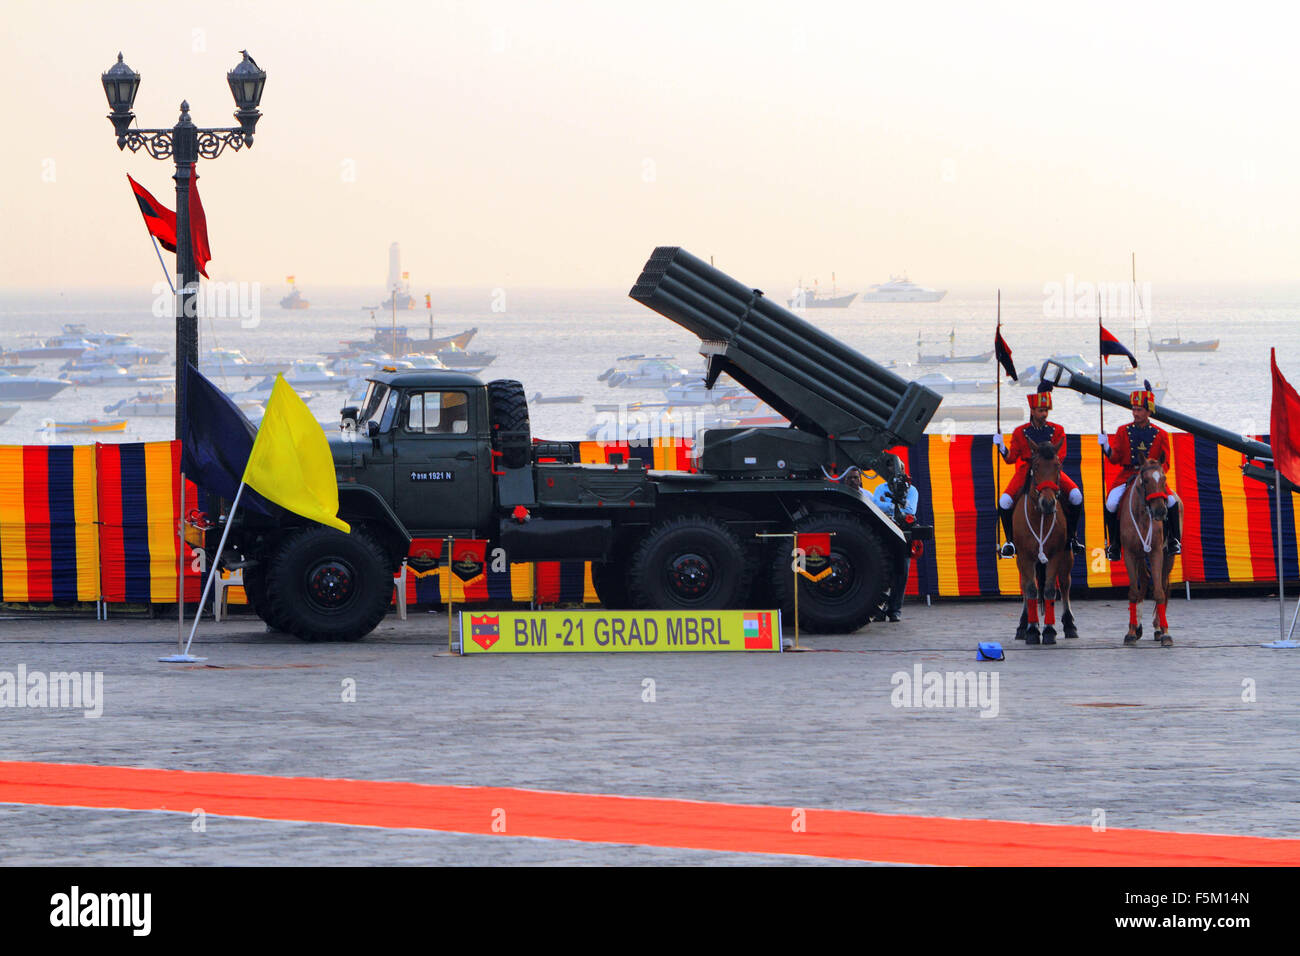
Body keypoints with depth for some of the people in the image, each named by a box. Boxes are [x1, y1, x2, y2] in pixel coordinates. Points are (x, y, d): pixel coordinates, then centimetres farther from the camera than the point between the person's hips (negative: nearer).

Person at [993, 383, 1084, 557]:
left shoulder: (1057, 431, 2)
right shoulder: (1020, 432, 2)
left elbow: (1059, 458, -4)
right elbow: (1011, 458, 2)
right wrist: (1001, 447, -16)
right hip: (1026, 472, 0)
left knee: (1076, 496, -23)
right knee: (1005, 501, -23)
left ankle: (1072, 537, -4)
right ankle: (1010, 540, -1)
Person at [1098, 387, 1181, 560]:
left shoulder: (1160, 434, 5)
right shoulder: (1124, 431, 7)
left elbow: (1165, 463, 6)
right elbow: (1115, 458, 2)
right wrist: (1106, 447, -17)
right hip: (1127, 476, 1)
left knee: (1171, 501, -25)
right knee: (1111, 504, -25)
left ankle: (1174, 540, -3)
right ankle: (1113, 544, -8)